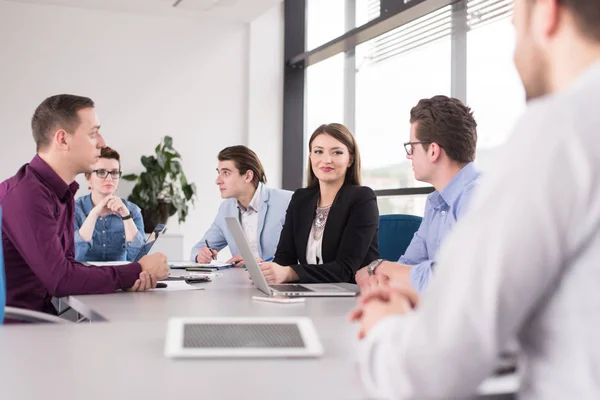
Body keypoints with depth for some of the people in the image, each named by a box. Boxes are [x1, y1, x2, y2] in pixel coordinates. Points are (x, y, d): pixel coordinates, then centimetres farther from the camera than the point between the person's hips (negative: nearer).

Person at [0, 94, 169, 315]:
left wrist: (129, 278, -8)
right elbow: (59, 279, -22)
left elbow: (67, 265, 8)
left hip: (39, 317, 8)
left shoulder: (62, 191, 7)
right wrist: (138, 271, -12)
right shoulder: (26, 195, -22)